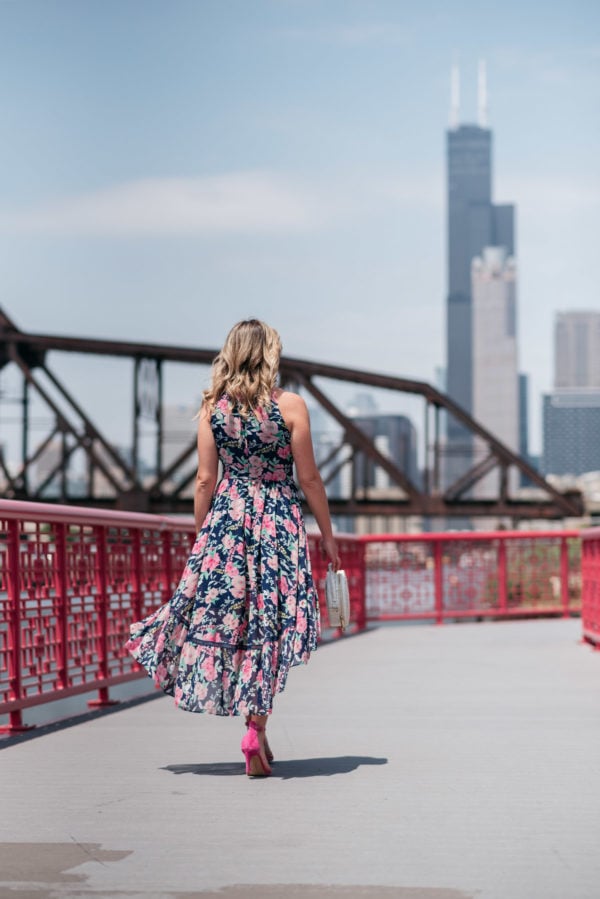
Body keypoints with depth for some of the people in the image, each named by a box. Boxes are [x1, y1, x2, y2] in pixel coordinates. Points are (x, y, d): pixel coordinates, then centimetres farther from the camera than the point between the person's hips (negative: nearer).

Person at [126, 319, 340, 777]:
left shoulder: (212, 407, 0)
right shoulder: (290, 405, -6)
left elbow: (206, 480, 1)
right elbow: (309, 477, -4)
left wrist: (201, 534, 12)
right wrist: (327, 533, 6)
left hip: (225, 520, 2)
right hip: (279, 522, -2)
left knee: (221, 617, 11)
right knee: (267, 627, 4)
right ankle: (256, 728, -2)